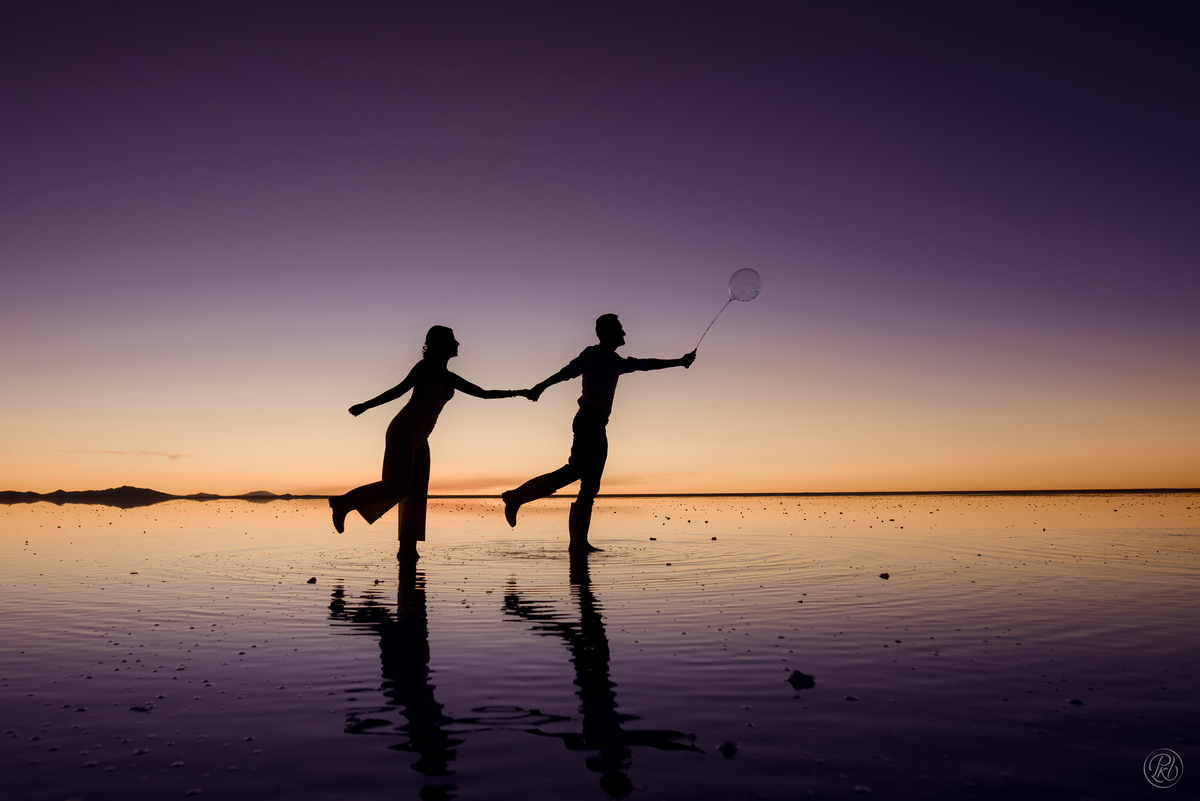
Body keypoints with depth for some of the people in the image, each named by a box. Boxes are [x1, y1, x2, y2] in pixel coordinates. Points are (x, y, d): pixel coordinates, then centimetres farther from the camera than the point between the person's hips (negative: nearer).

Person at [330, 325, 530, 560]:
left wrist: (516, 393, 17)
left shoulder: (450, 378, 16)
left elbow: (483, 393, 19)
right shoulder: (426, 366, -5)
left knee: (417, 491, -1)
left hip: (419, 440, 7)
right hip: (402, 433, -7)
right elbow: (400, 389, -10)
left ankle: (407, 548, -1)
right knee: (397, 488, -11)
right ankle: (343, 503, 5)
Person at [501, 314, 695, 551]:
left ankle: (579, 541, -3)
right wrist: (541, 386, -27)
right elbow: (569, 370, -13)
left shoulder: (616, 363, 26)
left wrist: (679, 362, 37)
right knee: (575, 470, -24)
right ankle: (517, 497, -22)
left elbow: (647, 364, 34)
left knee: (590, 486, 1)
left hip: (597, 426, 9)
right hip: (589, 420, -9)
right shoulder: (593, 354, 2)